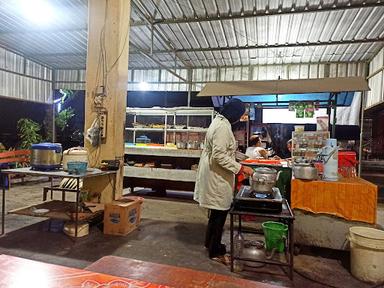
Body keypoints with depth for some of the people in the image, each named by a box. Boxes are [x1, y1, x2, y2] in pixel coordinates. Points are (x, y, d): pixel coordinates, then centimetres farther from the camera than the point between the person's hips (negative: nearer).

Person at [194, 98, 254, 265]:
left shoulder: (219, 122, 12)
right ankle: (215, 252, 17)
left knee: (217, 212, 21)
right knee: (220, 213, 2)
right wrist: (240, 168, -22)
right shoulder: (223, 127, -20)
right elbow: (219, 156, -25)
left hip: (215, 175, 10)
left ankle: (210, 242, 36)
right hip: (217, 176, -10)